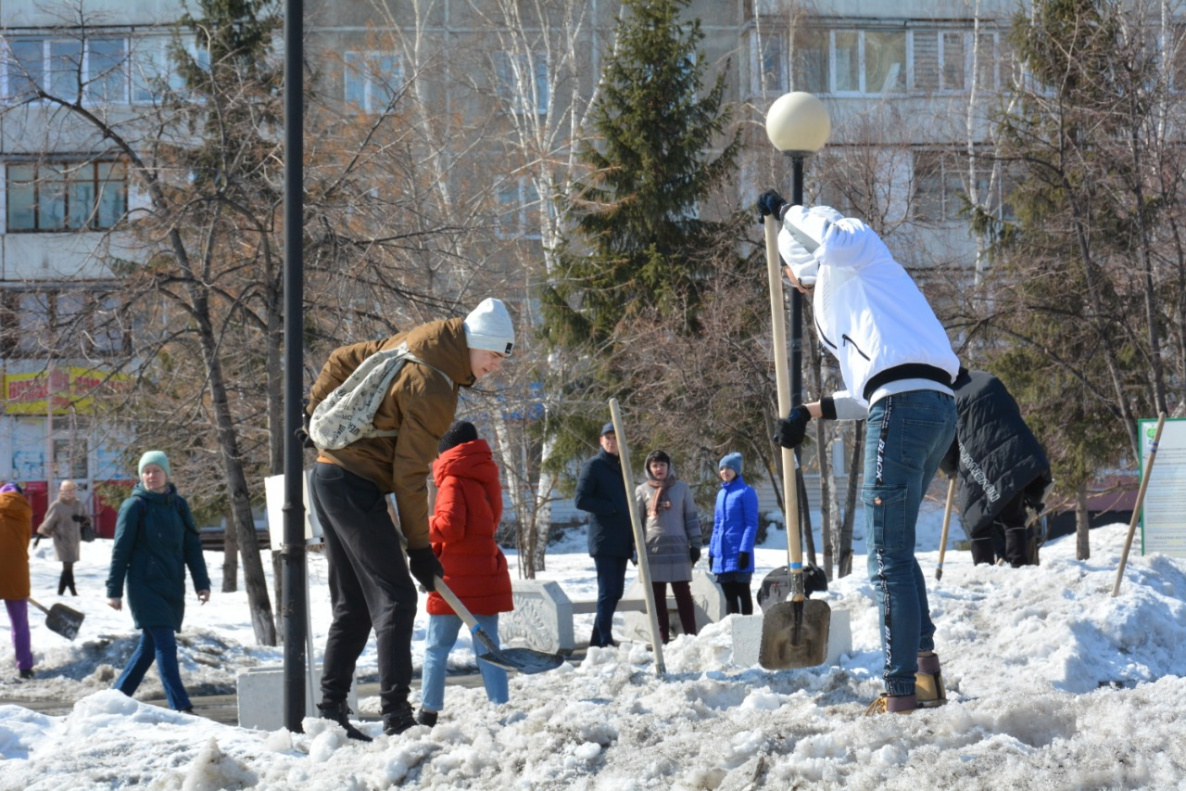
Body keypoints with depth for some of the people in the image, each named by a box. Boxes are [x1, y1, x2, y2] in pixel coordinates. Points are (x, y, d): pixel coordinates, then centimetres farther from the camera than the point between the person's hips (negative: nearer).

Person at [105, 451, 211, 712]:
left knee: (150, 644, 10)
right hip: (145, 586, -5)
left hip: (172, 588, 6)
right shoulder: (134, 506, -4)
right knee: (165, 644, -12)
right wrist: (114, 590, -5)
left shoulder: (178, 505, 10)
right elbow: (120, 550, -3)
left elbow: (192, 546, 13)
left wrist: (201, 583, 7)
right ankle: (180, 706, -14)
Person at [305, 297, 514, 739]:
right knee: (395, 598, -10)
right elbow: (410, 475, -18)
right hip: (357, 486, -10)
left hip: (329, 474, 10)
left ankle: (331, 710, 14)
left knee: (352, 604, 13)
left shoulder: (416, 345, 8)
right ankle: (396, 715, -14)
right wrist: (420, 548, -13)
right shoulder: (433, 388, -19)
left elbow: (341, 361, 17)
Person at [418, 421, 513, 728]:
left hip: (455, 578, -6)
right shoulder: (488, 479, 14)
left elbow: (450, 527, -20)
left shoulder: (453, 480, -10)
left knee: (436, 648, 3)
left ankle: (429, 711, 3)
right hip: (488, 576, 6)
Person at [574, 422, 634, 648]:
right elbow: (581, 500, -11)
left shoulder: (620, 467, 19)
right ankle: (604, 641, -12)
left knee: (615, 592, 8)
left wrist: (632, 539, 16)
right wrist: (611, 508, -15)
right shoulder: (594, 466, -3)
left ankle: (598, 640, 15)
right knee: (608, 591, -11)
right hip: (604, 541, -7)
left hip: (621, 542, 7)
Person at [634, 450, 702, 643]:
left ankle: (690, 635, 3)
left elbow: (691, 517, 8)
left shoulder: (681, 488, 7)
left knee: (683, 594, 1)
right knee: (657, 596, 2)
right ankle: (662, 637, 7)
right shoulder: (642, 491, 6)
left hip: (678, 548, 0)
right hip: (653, 550, 0)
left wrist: (695, 545, 3)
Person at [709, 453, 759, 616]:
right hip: (722, 556, 7)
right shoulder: (721, 493, 15)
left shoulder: (746, 492, -5)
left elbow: (752, 524, -10)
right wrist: (712, 552, 15)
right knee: (729, 595, 9)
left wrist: (745, 550, -17)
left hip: (739, 553, -7)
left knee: (742, 593, -2)